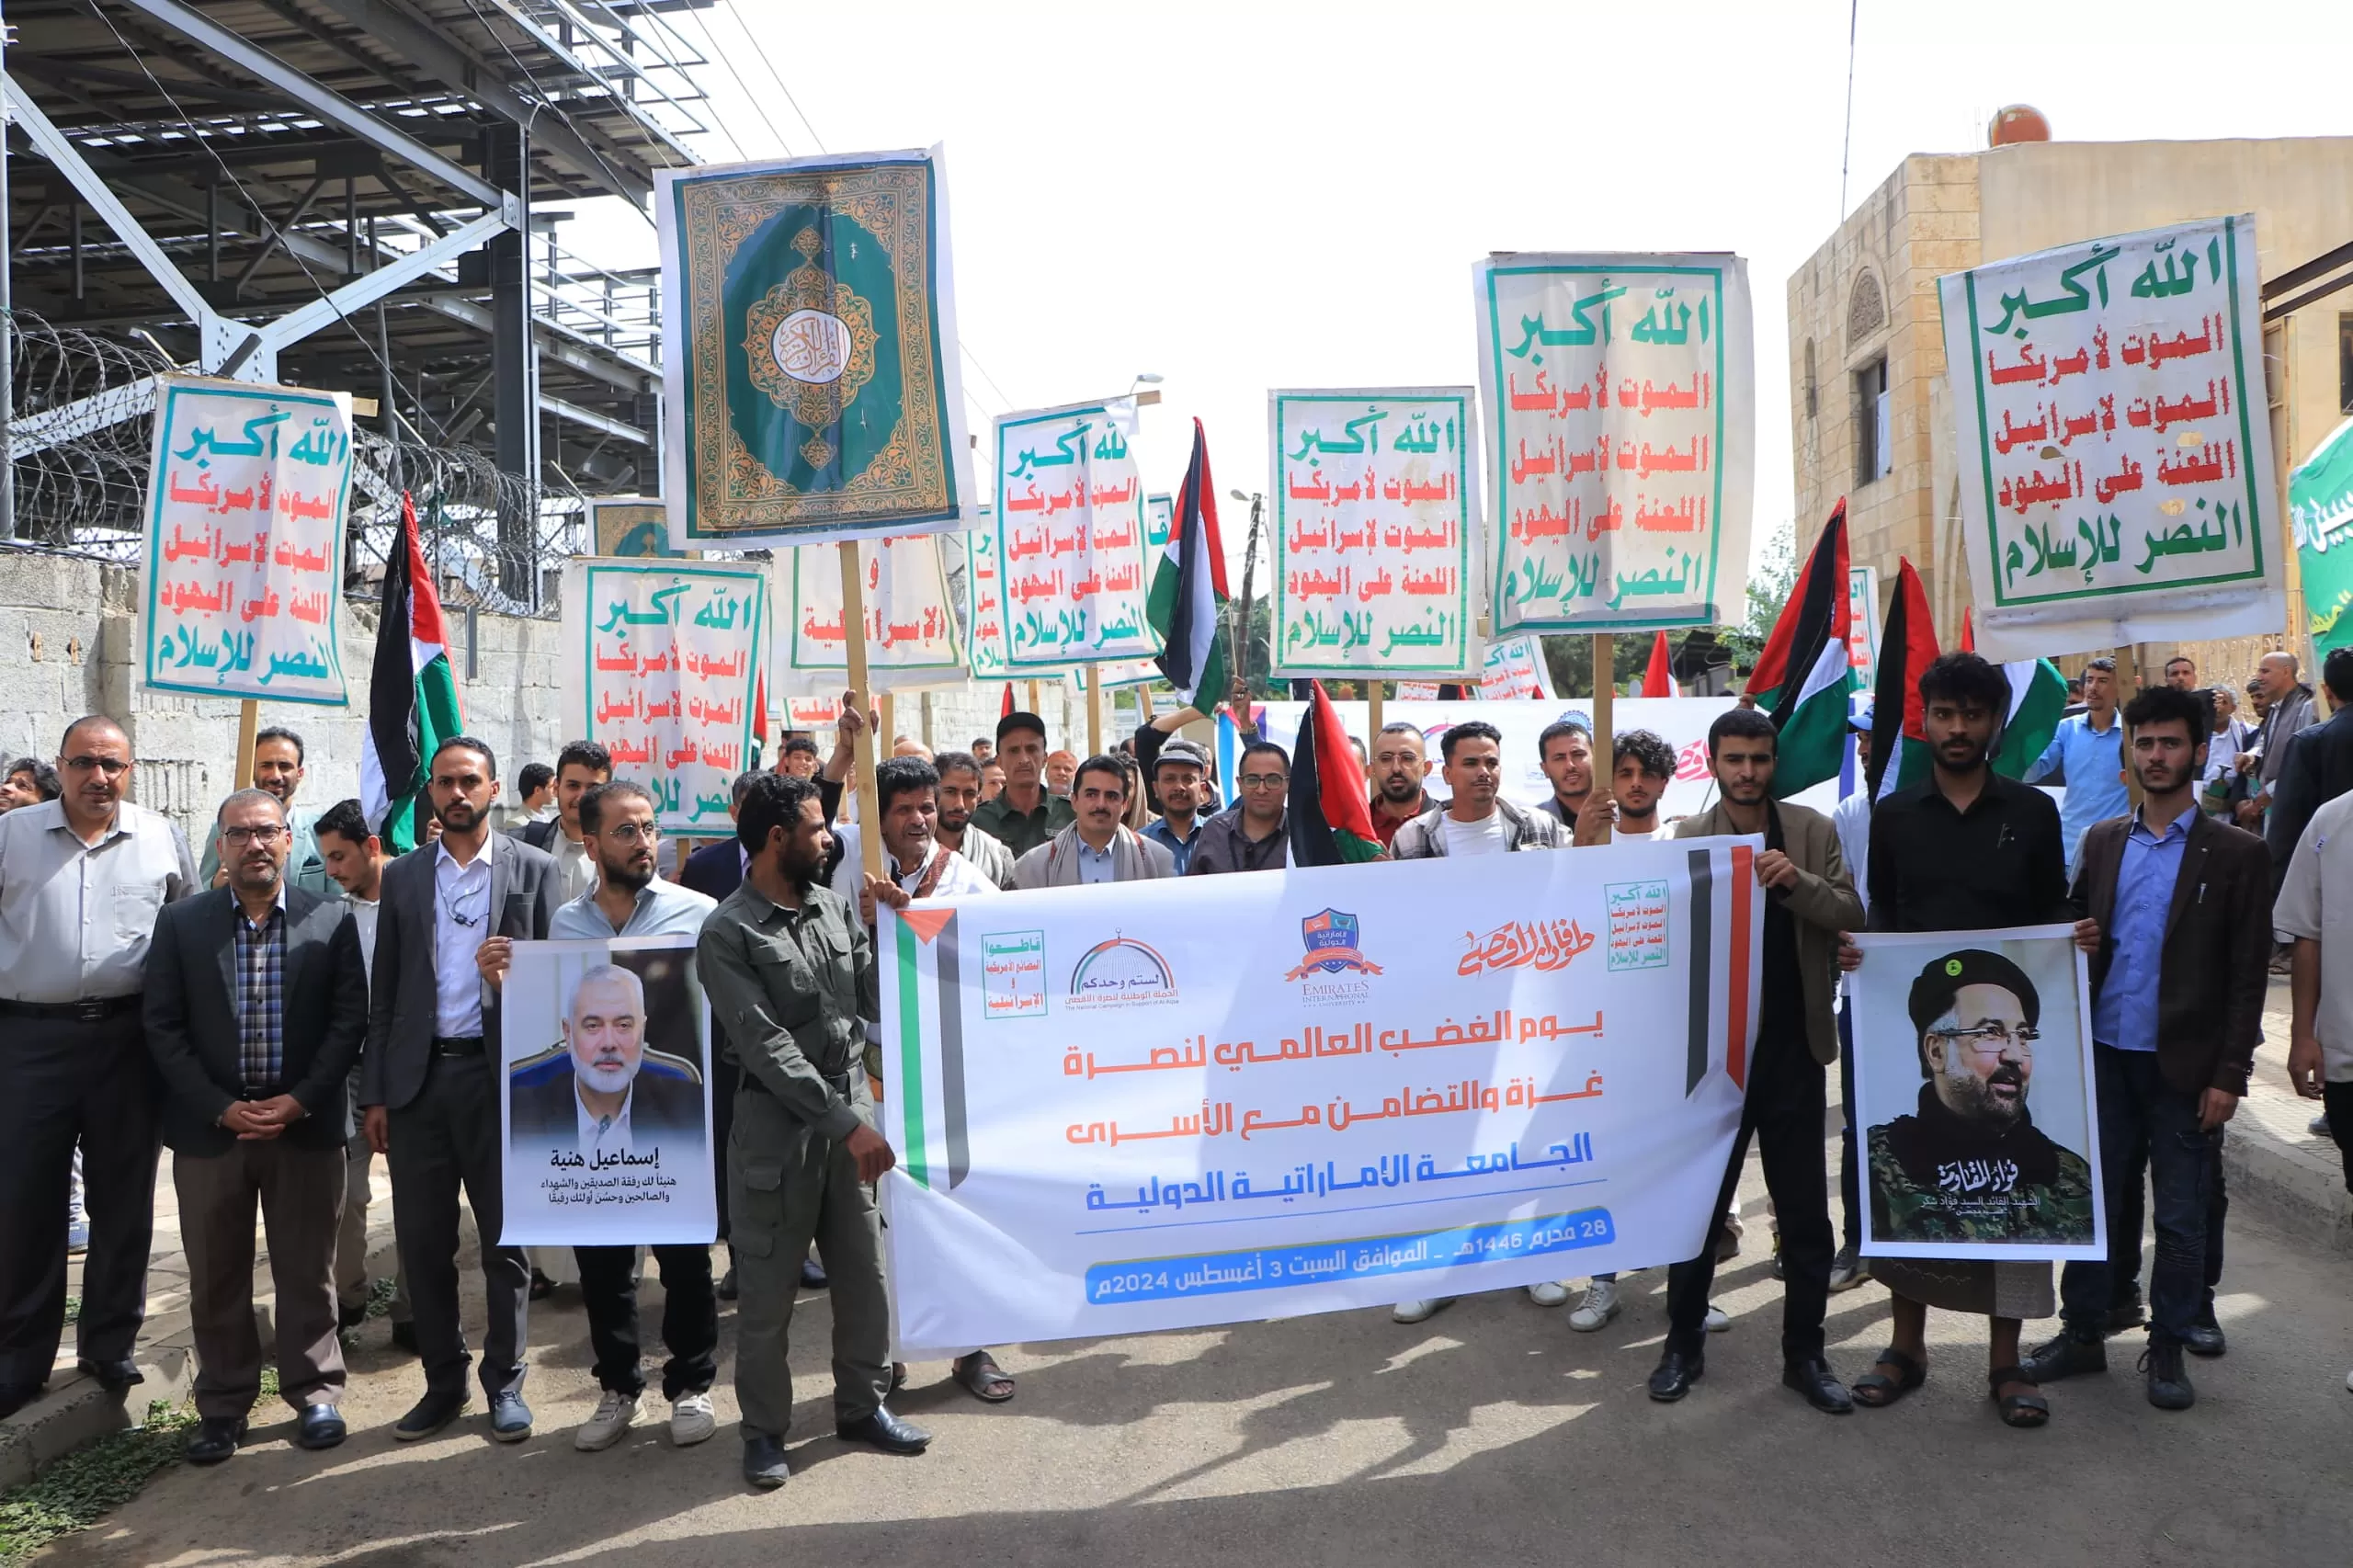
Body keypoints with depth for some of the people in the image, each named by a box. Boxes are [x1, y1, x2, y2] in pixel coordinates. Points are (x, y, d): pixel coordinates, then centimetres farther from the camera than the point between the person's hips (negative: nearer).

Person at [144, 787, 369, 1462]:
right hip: (209, 1125, 1)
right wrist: (221, 1108, -9)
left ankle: (316, 1395, 19)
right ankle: (223, 1406, 21)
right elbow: (164, 1028, 0)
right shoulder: (180, 924, 3)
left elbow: (349, 1021, -1)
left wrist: (298, 1101, -11)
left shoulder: (331, 921, 0)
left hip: (305, 1122, -1)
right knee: (216, 1277, 9)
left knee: (307, 1272, 7)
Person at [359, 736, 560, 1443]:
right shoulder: (402, 876, 10)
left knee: (505, 1237, 5)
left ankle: (504, 1382, 19)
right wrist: (374, 1093, 5)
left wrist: (514, 976, -20)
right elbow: (383, 992, 9)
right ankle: (443, 1381, 23)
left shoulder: (533, 868, 3)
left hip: (500, 1072, -2)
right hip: (417, 1077, 2)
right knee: (422, 1240, 8)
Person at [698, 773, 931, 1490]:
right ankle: (765, 1429, 22)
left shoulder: (835, 907, 8)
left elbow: (877, 1002, 10)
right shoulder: (727, 933, -11)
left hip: (851, 1112, 6)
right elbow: (766, 1046, -17)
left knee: (865, 1275, 12)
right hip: (777, 1126, -5)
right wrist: (848, 1125, -20)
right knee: (769, 1290, 6)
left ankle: (863, 1404, 30)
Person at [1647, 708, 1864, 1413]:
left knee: (1805, 1211, 9)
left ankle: (1805, 1353, 23)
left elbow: (1852, 917, -3)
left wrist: (1798, 882, -20)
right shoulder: (1687, 838, -2)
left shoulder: (1812, 831, 3)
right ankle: (1684, 1343, 24)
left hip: (1793, 1047, 2)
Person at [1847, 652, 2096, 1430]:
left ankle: (2005, 1358, 15)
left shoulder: (2033, 812, 6)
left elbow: (2053, 909, 9)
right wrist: (1859, 947, -11)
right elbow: (1881, 911, 9)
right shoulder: (1893, 815, 7)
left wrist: (2077, 932, -12)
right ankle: (1908, 1344, 19)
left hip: (2008, 1018, -1)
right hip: (1912, 1019, 1)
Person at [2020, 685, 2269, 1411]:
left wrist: (2229, 1074, -9)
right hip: (2105, 1054, 3)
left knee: (2182, 1214, 7)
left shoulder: (2236, 854, -4)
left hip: (2184, 1063, -3)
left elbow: (2247, 973, -5)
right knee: (2095, 1198, 10)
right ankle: (2083, 1332, 22)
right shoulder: (2101, 842, 8)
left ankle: (2169, 1346, 21)